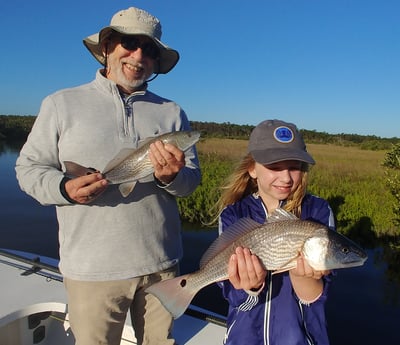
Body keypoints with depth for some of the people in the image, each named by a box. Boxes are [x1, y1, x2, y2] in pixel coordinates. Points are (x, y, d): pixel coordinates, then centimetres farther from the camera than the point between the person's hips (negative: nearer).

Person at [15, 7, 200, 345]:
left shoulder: (172, 113, 7)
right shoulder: (61, 104, 1)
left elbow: (193, 179, 5)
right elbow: (29, 167, 2)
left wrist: (172, 178, -17)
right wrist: (65, 188, -17)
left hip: (161, 264, 3)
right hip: (92, 268, -2)